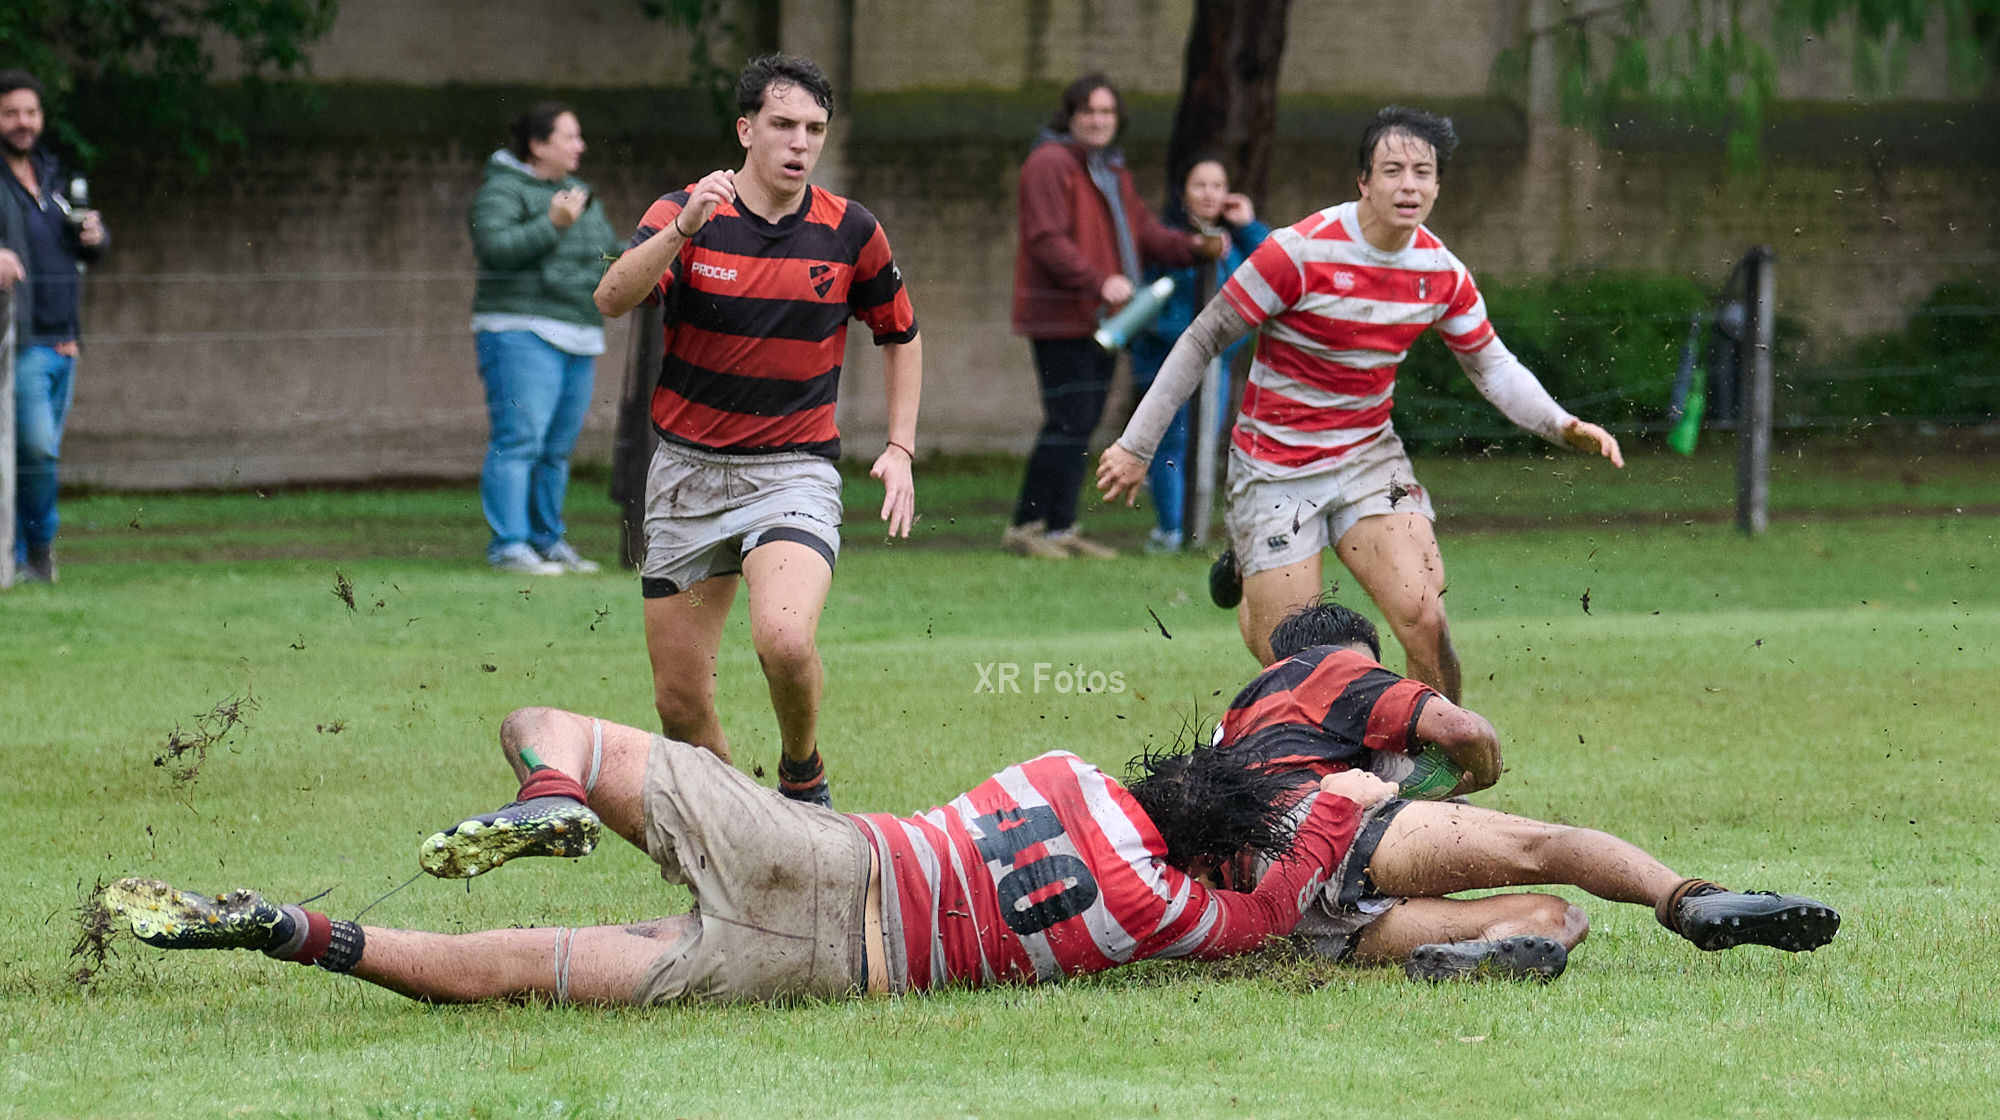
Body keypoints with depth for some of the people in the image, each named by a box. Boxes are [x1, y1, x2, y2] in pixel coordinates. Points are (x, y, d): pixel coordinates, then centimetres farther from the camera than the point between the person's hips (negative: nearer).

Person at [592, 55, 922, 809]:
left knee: (784, 640, -28)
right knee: (680, 702, 2)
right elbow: (612, 299, -23)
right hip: (687, 472, 1)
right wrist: (681, 231, -39)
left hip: (795, 471, -1)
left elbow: (900, 335, 16)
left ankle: (803, 774, 0)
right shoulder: (685, 215, -5)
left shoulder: (851, 232, -1)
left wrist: (901, 449, 6)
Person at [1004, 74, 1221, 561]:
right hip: (1060, 317, -9)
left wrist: (1194, 246, -1)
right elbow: (1047, 240, -20)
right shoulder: (1051, 165, -11)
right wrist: (1099, 281, -30)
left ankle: (1061, 529, 15)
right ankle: (1025, 526, -8)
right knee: (1068, 423, -13)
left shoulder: (1114, 173, 20)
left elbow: (1145, 233, 17)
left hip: (1102, 320, 9)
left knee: (1083, 427, 10)